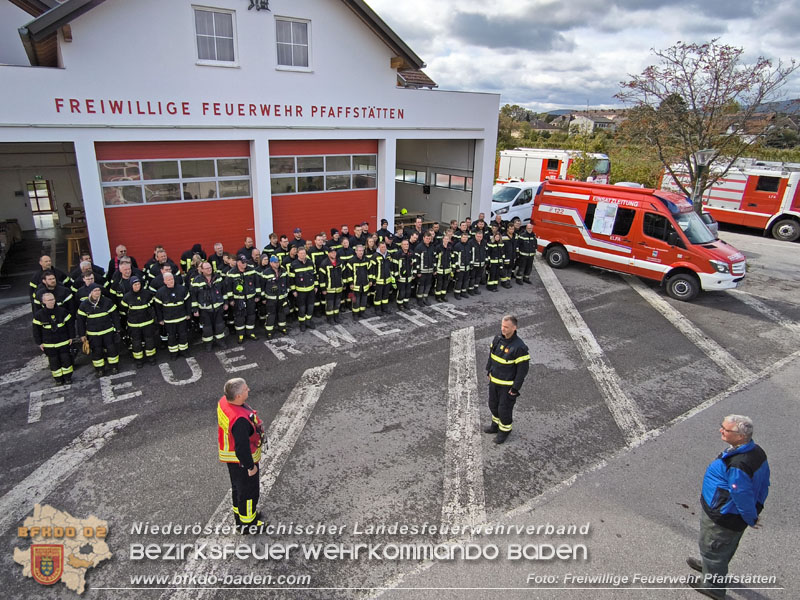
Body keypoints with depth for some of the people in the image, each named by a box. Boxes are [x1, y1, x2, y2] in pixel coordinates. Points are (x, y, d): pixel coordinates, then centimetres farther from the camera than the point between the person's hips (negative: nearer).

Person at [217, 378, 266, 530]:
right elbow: (242, 447, -31)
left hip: (229, 453, 9)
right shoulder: (240, 420, -40)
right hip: (242, 460, -9)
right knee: (248, 490, 14)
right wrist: (250, 466, -17)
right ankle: (247, 522, 34)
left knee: (237, 486, 28)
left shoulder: (223, 401, -12)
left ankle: (239, 513, 50)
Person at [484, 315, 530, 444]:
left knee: (504, 408, 9)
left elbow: (523, 369, -20)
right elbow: (491, 355, 10)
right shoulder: (498, 339, -6)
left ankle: (504, 430, 34)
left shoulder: (519, 347, -26)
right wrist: (489, 372, 15)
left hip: (508, 385, -7)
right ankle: (496, 425, 47)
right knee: (493, 405, 23)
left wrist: (515, 388, -16)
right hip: (494, 381, 7)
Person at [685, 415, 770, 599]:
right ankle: (710, 566, 56)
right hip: (735, 516, 9)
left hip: (722, 519, -9)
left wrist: (751, 519, -12)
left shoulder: (737, 465, -40)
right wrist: (757, 507, 16)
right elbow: (763, 483, 5)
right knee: (726, 546, 31)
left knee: (712, 548, 15)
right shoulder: (757, 451, -9)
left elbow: (743, 497, -31)